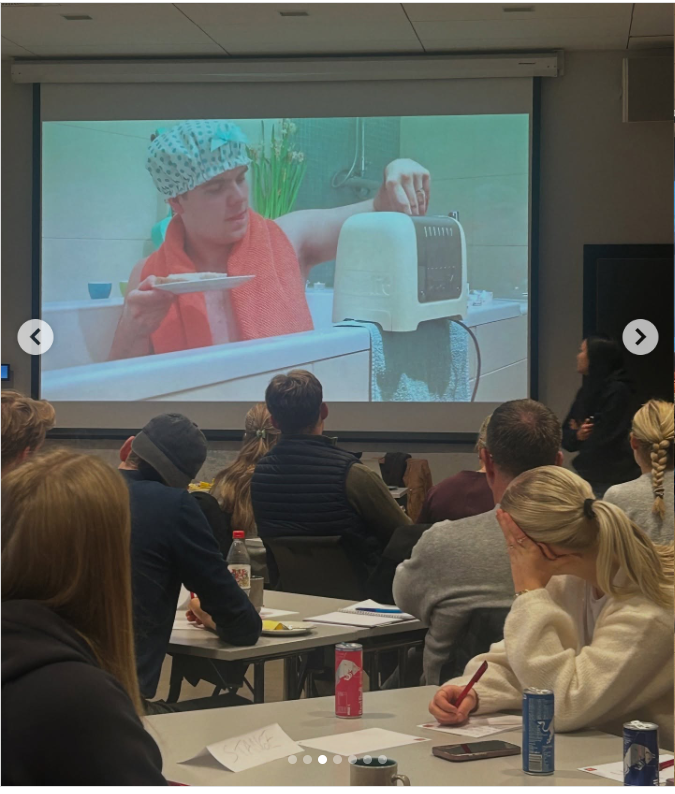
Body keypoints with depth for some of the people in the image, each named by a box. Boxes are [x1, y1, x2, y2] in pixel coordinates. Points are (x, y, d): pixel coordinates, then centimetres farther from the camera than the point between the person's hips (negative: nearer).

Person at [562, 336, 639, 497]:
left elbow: (604, 439, -19)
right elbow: (566, 436, 10)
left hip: (613, 479, -8)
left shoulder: (618, 390, -13)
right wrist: (577, 435, -12)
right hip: (589, 477, 8)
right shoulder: (586, 391, 12)